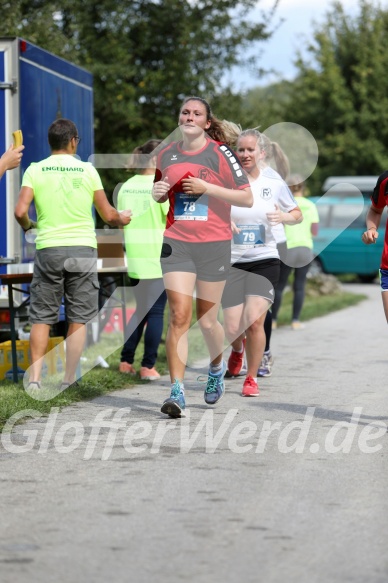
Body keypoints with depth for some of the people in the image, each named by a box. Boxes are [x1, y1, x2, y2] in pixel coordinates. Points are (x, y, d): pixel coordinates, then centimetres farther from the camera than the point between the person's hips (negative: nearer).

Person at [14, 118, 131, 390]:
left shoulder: (35, 170, 1)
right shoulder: (88, 170, 2)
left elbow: (20, 211, -9)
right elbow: (108, 215, 3)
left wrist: (28, 225, 13)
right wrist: (123, 218, 25)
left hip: (49, 249, 0)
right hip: (83, 248, 0)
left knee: (42, 317, 7)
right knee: (78, 318, 6)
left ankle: (35, 377, 1)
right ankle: (69, 380, 4)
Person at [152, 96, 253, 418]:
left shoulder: (220, 153, -4)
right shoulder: (167, 154, 9)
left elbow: (247, 198, -7)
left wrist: (207, 188, -16)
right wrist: (158, 193, 2)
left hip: (214, 244, -2)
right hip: (176, 243, 2)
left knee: (207, 320, 6)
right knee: (179, 316, -10)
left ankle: (217, 366, 38)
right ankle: (177, 391, -11)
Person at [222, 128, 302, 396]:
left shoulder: (274, 182, 1)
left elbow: (298, 214, 12)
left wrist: (284, 217, -11)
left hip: (265, 260, 0)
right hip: (232, 261, 0)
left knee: (254, 322, -15)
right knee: (233, 329, -3)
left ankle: (252, 377, 6)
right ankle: (238, 348, 37)